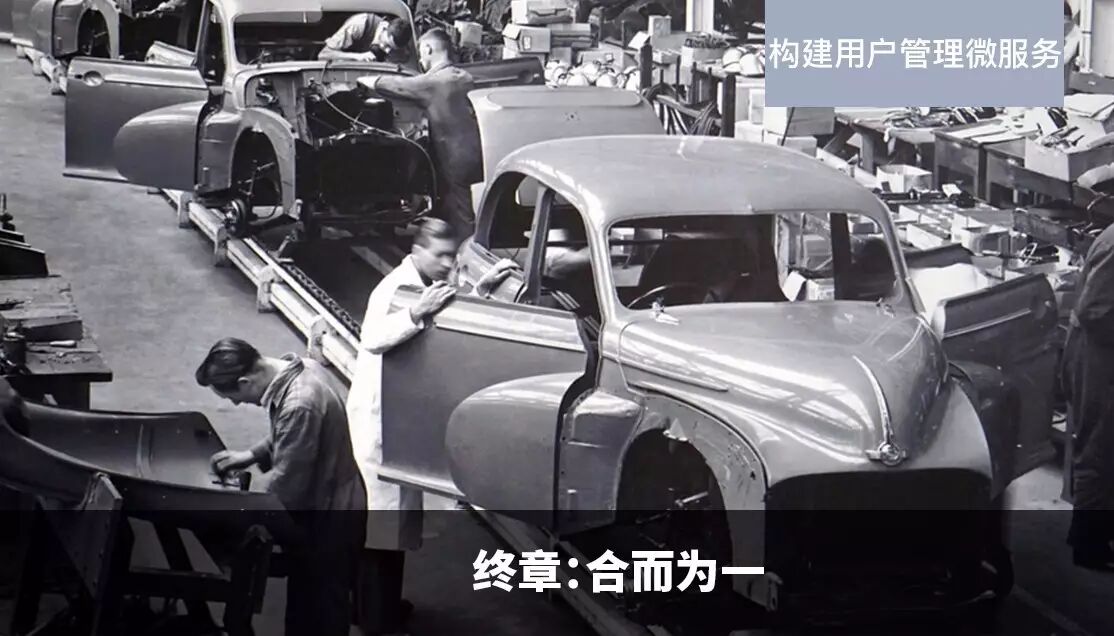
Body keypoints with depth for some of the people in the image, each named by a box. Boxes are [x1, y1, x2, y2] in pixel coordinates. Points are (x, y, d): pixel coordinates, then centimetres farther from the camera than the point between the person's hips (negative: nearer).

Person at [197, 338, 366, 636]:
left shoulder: (300, 406, -33)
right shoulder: (297, 369, -4)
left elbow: (286, 483, -24)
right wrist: (251, 455, 6)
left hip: (332, 514, -9)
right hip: (321, 502, 9)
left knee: (323, 603, 9)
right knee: (304, 588, 23)